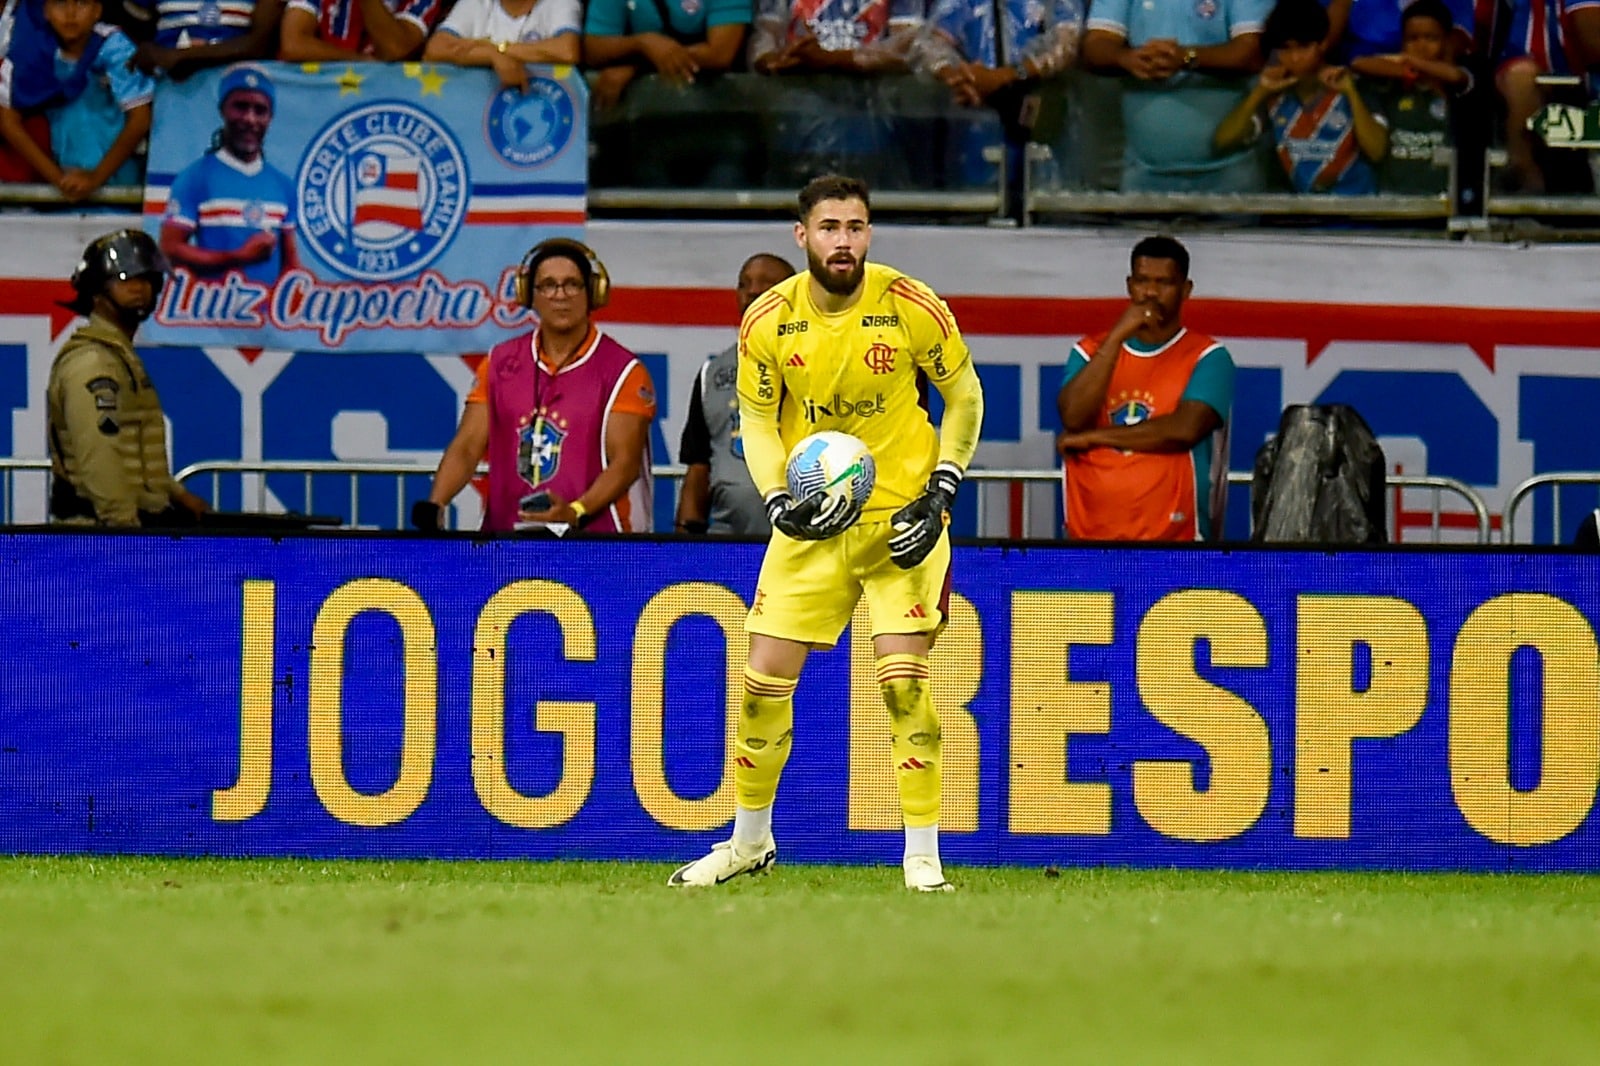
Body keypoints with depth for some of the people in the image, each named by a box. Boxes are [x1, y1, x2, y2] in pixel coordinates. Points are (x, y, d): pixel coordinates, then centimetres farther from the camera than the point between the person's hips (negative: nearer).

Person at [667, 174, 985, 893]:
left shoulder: (913, 308, -12)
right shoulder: (768, 321, -7)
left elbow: (964, 396, 2)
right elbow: (756, 418, 5)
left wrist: (941, 491, -8)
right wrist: (778, 500, -12)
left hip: (902, 517, -3)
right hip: (811, 520, 3)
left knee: (903, 678, -15)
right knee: (764, 677, 2)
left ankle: (922, 855, -6)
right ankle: (750, 839, 23)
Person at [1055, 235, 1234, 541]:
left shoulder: (1207, 358, 1)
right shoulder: (1091, 351, 12)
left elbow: (1185, 429, -14)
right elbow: (1073, 417, -5)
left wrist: (1091, 437, -7)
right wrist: (1117, 337, -10)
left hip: (1173, 541, -3)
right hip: (1090, 537, 3)